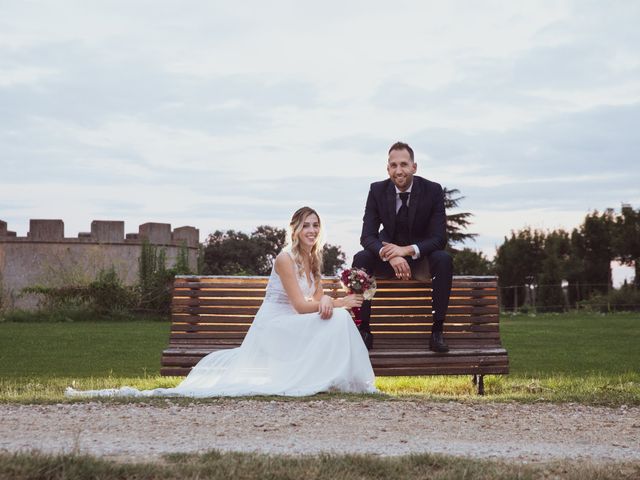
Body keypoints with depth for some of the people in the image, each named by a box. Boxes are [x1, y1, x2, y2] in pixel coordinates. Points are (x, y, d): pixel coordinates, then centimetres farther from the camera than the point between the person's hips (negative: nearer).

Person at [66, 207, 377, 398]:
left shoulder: (313, 259, 13)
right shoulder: (285, 258, -13)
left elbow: (318, 297, 10)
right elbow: (300, 305, -17)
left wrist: (326, 302, -15)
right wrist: (339, 302, -12)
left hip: (294, 328, 9)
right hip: (275, 327, -9)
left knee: (334, 316, -14)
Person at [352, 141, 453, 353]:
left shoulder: (433, 190, -14)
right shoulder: (377, 190, -10)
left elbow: (439, 238, -16)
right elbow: (367, 236, -15)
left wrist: (407, 250, -34)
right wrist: (391, 255, -36)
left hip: (421, 258, -1)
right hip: (388, 256, 1)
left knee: (444, 259, -32)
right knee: (360, 258, -28)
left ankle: (437, 332, -28)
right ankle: (365, 330, -23)